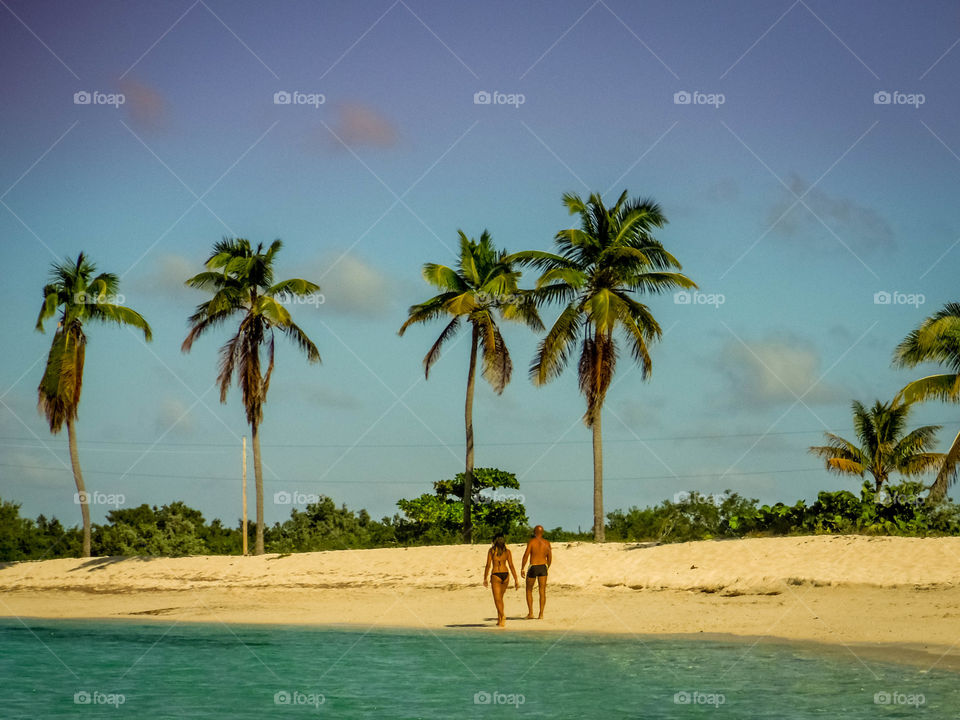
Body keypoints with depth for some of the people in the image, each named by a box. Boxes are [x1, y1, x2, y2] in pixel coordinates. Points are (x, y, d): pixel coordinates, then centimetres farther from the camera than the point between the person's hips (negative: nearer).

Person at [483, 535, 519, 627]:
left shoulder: (491, 550, -1)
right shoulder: (507, 551, 4)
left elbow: (488, 565, -4)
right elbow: (511, 565, -1)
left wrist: (485, 579, 3)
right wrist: (516, 580, 0)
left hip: (496, 575, -4)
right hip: (505, 575, 4)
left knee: (497, 599, -5)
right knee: (500, 597, 20)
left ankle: (502, 615, -30)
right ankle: (499, 619, 22)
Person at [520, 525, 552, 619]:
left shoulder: (532, 541, -7)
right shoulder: (547, 543, 5)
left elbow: (526, 556, -11)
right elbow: (550, 558, 12)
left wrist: (522, 569, -4)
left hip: (533, 567, -3)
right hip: (543, 567, 3)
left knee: (529, 590, 13)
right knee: (542, 591, 3)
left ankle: (530, 612, 7)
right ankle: (541, 614, -2)